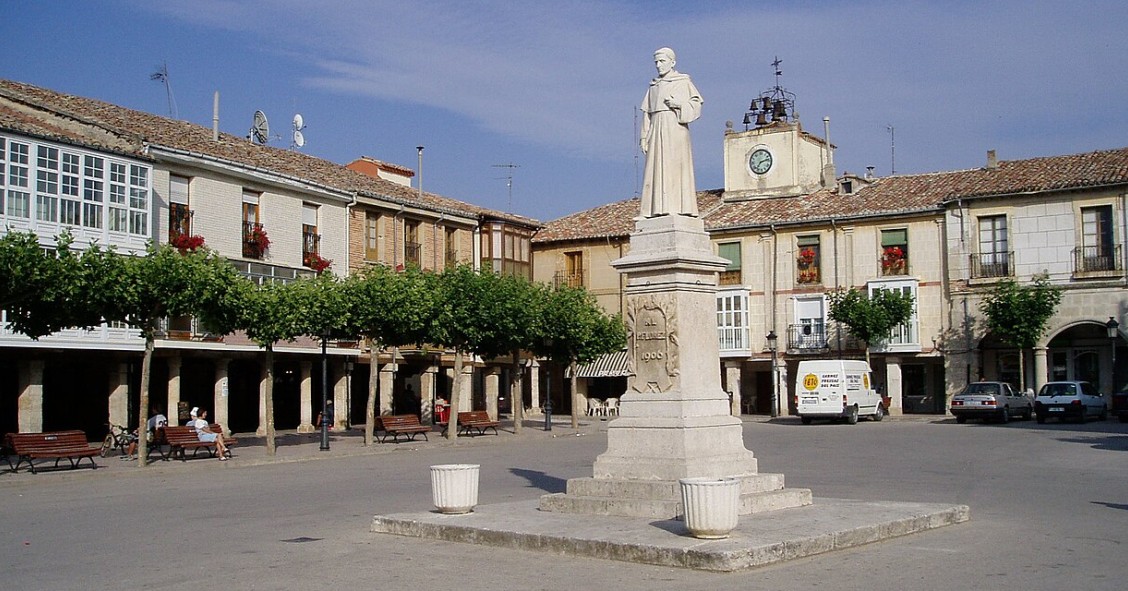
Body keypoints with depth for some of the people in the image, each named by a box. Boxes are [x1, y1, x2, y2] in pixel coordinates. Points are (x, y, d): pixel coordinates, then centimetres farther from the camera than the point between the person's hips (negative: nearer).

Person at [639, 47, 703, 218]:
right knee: (657, 169, -3)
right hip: (657, 131, 5)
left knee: (675, 167, -12)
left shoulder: (684, 82, 7)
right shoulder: (653, 87, 20)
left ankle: (680, 208, -16)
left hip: (676, 129, -4)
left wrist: (679, 104, -15)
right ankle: (659, 209, -7)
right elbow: (647, 113, 16)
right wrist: (644, 137, 7)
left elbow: (696, 105, 2)